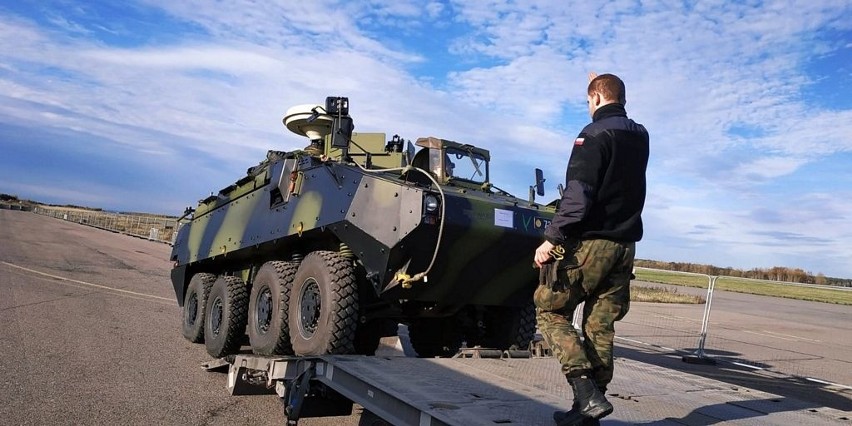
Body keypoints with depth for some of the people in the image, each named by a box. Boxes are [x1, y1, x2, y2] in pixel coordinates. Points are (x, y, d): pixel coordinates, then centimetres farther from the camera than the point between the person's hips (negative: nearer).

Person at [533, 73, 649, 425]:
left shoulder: (594, 134, -9)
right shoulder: (639, 136, 13)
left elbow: (578, 195, -20)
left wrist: (552, 238, -19)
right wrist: (604, 85, 43)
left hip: (589, 242, -7)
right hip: (624, 246, 7)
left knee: (550, 311, 4)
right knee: (600, 326, 8)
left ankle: (586, 393, -8)